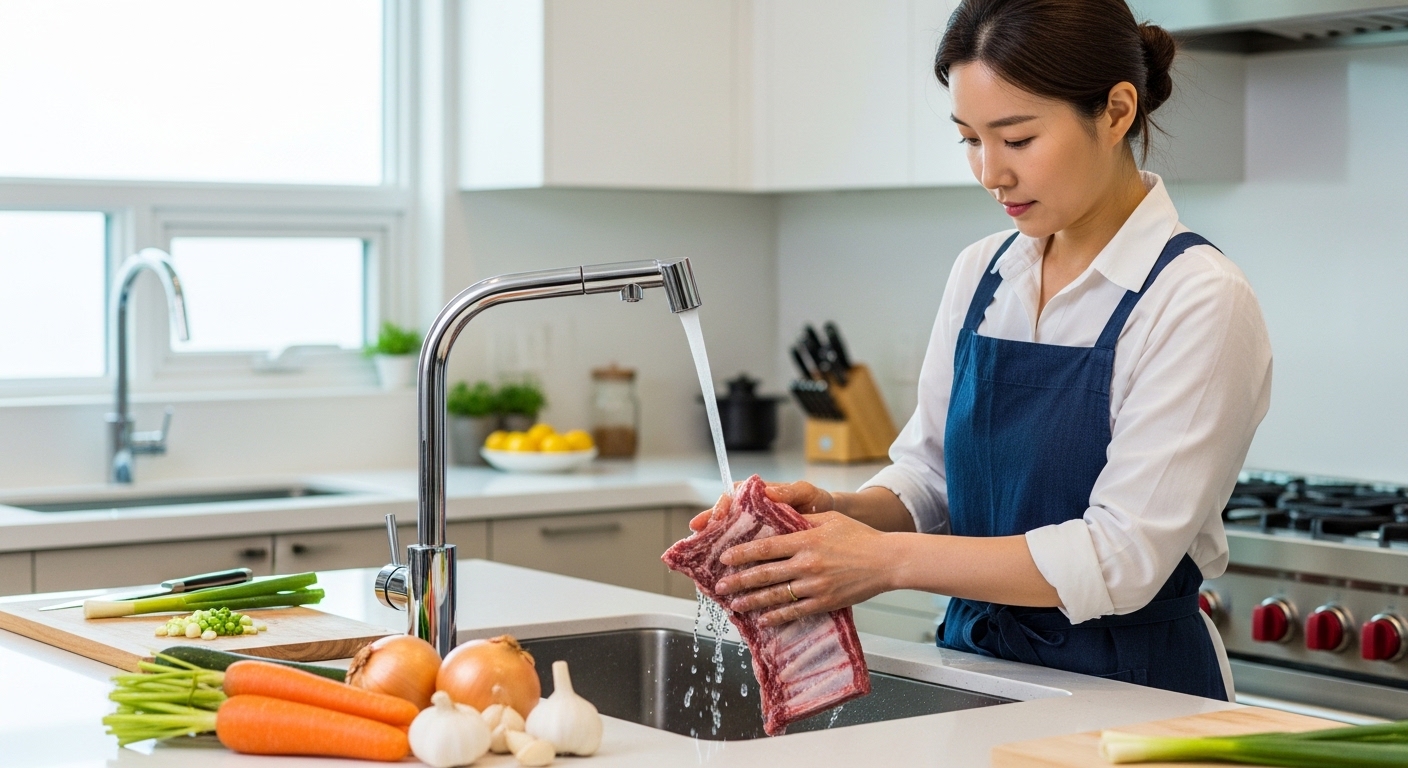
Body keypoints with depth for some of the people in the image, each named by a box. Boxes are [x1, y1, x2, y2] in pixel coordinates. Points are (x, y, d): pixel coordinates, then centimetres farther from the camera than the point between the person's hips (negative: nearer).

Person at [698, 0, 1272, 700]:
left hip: (1132, 687, -5)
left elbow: (1122, 557, -17)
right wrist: (839, 511, -9)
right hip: (975, 662, 5)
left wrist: (888, 561, -19)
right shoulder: (980, 274, 9)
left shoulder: (1200, 301, -11)